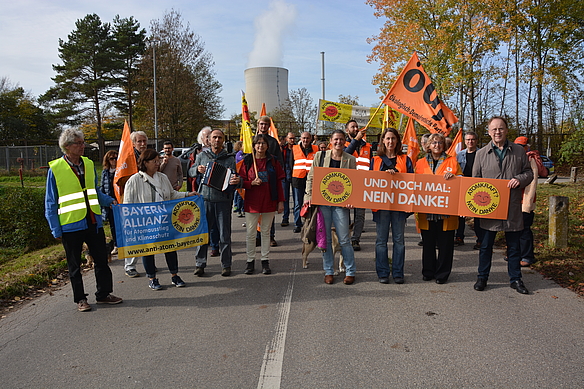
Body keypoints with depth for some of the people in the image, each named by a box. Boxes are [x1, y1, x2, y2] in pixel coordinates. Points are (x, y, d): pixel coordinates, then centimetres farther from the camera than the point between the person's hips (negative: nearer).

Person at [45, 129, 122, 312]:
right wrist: (56, 230, -6)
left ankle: (103, 294, 26)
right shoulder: (55, 169, -6)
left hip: (93, 222, 4)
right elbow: (51, 203, -3)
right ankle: (80, 299, 25)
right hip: (71, 225, -4)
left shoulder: (89, 164, 6)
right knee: (75, 265, 11)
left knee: (101, 260, 11)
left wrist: (110, 201, -2)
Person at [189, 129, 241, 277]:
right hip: (204, 199, 1)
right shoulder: (202, 156, 9)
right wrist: (197, 169, -5)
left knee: (225, 234, 4)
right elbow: (191, 171, 18)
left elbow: (234, 178, -3)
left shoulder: (229, 158, 3)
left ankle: (226, 265, 15)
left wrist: (237, 181, -27)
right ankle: (199, 264, 15)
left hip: (223, 200, -1)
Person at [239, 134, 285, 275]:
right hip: (252, 202, 0)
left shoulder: (273, 161, 3)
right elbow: (242, 181, 3)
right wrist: (252, 183, -17)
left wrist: (281, 201, 0)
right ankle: (250, 260, 16)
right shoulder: (247, 161, 1)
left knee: (266, 232, 10)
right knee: (250, 233, 3)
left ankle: (265, 261, 19)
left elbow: (278, 183, 4)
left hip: (269, 202, 1)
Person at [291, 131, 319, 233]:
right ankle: (297, 224, 11)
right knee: (298, 204, 3)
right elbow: (291, 164, 14)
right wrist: (291, 177, 9)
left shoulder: (316, 149, 8)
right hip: (298, 178, 0)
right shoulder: (294, 148, 8)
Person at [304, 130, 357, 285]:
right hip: (321, 201, 1)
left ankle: (350, 272, 15)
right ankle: (328, 271, 19)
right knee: (325, 238, 7)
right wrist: (309, 196, -2)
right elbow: (311, 177, 8)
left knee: (344, 239, 1)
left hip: (341, 203, -1)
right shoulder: (320, 156, 6)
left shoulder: (350, 160, 4)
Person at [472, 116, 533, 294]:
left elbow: (529, 172, 11)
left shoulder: (519, 151, 6)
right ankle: (482, 277, 20)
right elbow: (475, 180, 7)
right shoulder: (481, 153, 4)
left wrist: (520, 179, -12)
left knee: (514, 245, 9)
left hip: (513, 207, 1)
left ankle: (515, 278, 23)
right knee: (486, 244, 7)